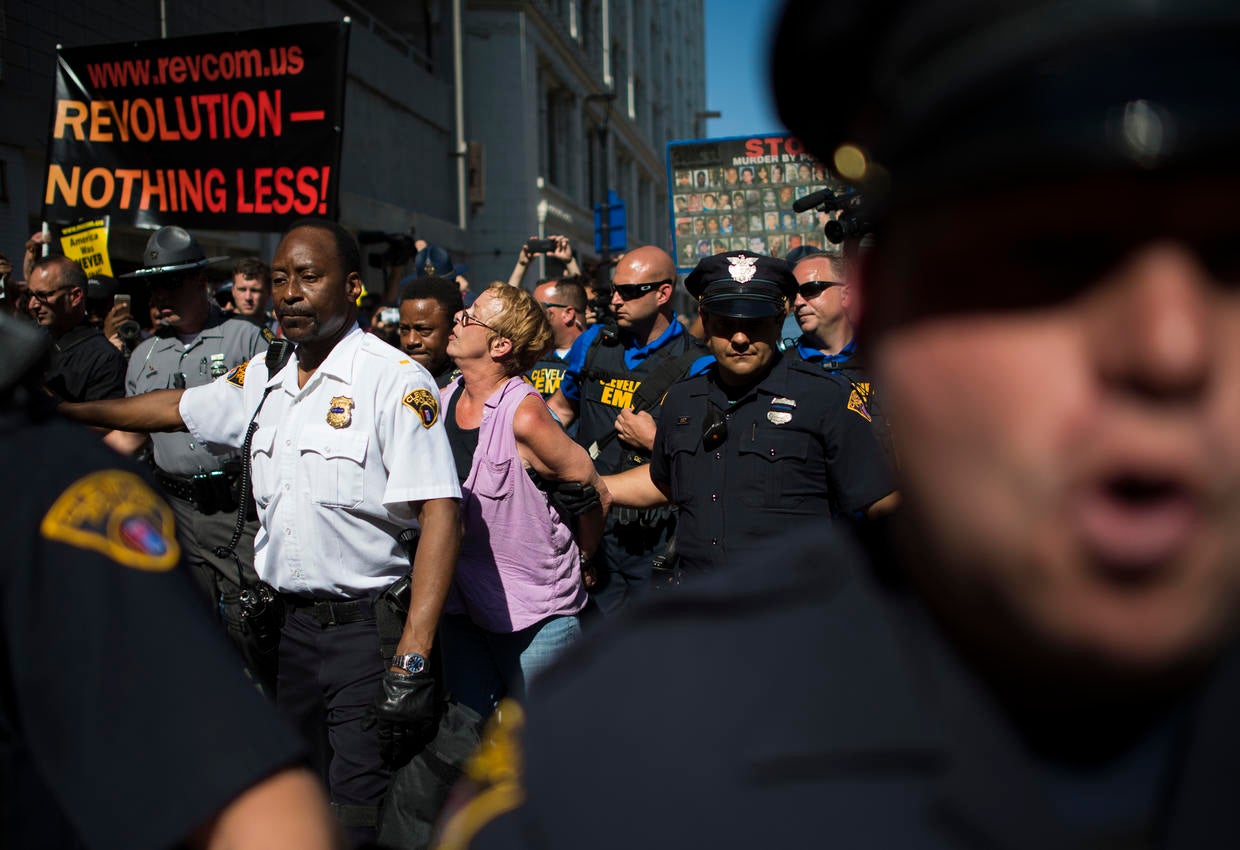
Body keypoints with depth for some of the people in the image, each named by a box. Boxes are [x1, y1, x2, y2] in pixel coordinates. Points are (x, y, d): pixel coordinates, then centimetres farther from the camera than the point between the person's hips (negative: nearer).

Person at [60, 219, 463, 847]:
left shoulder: (395, 379, -14)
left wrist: (411, 660, -25)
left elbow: (439, 513, -20)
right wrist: (70, 412, 35)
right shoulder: (262, 379, 9)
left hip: (370, 630, -7)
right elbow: (174, 408, 28)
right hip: (290, 625, 7)